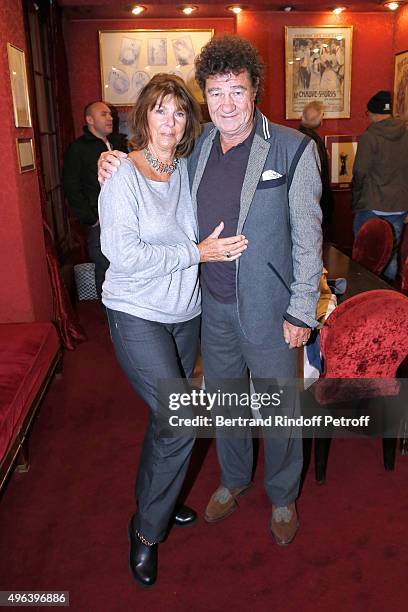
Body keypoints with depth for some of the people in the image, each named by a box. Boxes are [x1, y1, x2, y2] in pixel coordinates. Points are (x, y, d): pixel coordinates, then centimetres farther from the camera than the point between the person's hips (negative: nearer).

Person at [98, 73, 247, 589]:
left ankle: (157, 499, 41)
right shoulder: (123, 175, -13)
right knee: (181, 422, -10)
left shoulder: (187, 170, 4)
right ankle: (146, 529, 13)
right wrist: (198, 252, -19)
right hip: (137, 316, -6)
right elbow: (123, 253, -22)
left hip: (185, 313, 6)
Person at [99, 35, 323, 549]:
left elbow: (307, 236, -9)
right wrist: (116, 169, -1)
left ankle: (282, 497, 39)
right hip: (213, 307, 5)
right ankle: (233, 481, 47)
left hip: (268, 310, -4)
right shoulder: (197, 149, 3)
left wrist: (301, 312, -11)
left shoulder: (292, 149, -11)